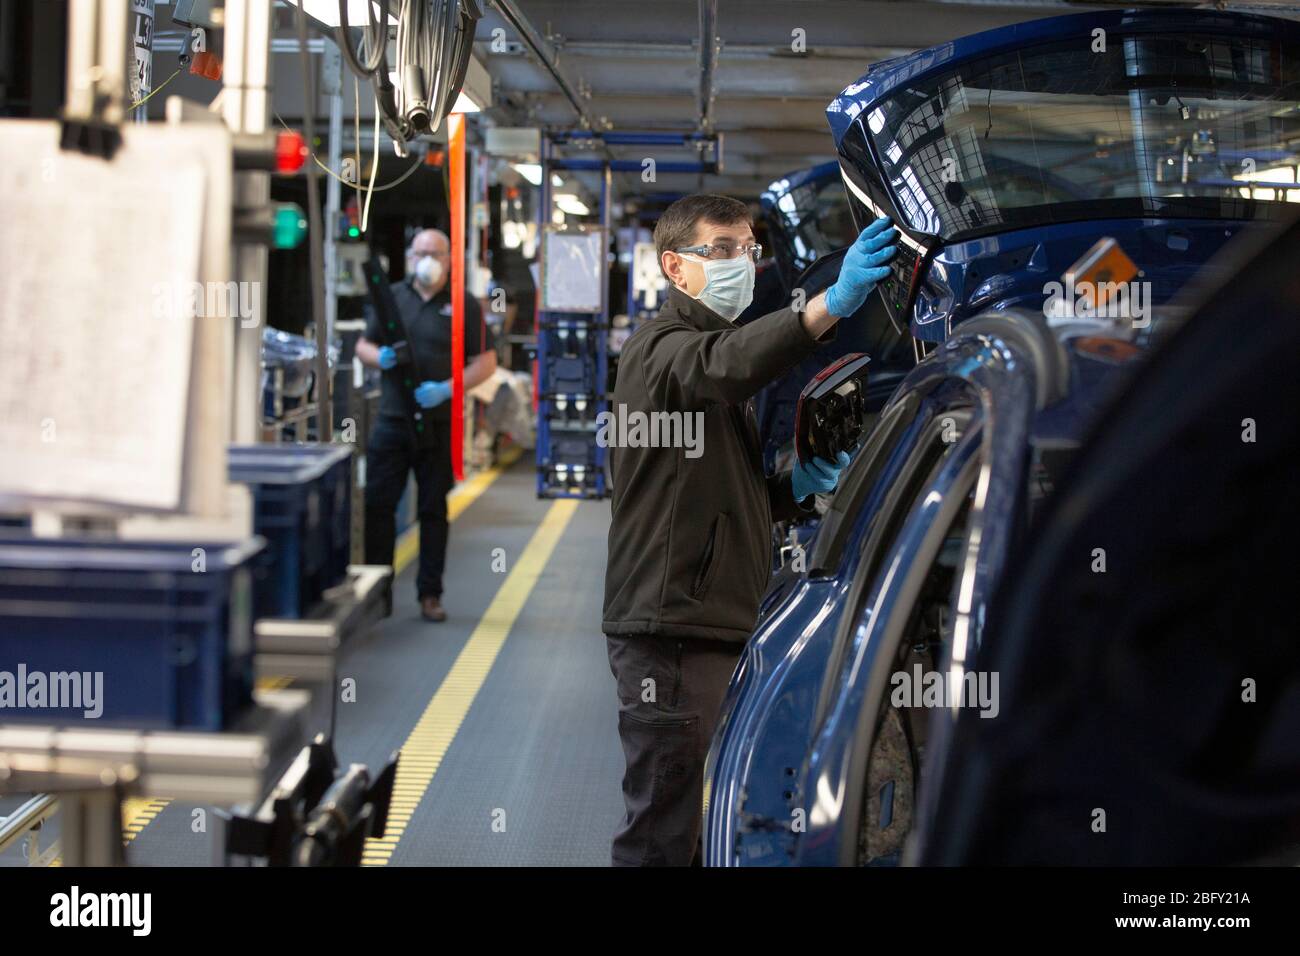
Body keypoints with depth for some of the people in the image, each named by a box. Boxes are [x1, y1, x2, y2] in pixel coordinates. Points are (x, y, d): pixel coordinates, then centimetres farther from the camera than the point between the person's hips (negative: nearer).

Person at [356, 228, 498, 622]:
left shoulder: (463, 305, 3)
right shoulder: (390, 297, 10)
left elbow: (486, 361, 1)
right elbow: (363, 344, 15)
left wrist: (447, 389, -14)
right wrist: (378, 357, -9)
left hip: (439, 423, -2)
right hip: (391, 419, 2)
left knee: (433, 509, 4)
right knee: (377, 504, -2)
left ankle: (430, 594, 11)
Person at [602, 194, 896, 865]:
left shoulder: (712, 350, 25)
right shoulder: (660, 347, -7)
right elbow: (727, 365, -33)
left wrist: (794, 490, 8)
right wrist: (832, 303, -47)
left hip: (724, 627, 10)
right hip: (670, 632, -10)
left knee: (711, 826, 11)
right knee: (662, 831, -8)